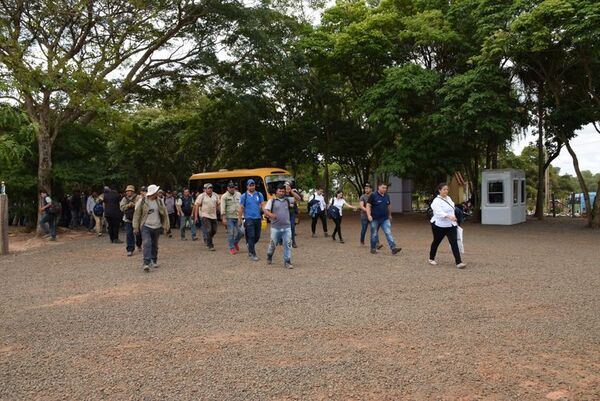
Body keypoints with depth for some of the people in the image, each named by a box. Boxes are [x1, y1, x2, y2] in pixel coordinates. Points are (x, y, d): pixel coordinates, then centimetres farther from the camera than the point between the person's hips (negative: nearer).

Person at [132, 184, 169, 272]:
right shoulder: (142, 201, -7)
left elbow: (164, 214, 10)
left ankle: (154, 261, 28)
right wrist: (136, 228, -4)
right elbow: (136, 214, -3)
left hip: (157, 227, 4)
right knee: (147, 244, -14)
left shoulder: (159, 201, 4)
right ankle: (146, 263, -16)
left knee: (155, 245, 13)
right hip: (145, 226, -4)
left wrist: (165, 226, 8)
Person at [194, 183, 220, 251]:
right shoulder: (201, 196, -6)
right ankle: (210, 245, -2)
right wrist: (196, 216, -10)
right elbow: (196, 206, -6)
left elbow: (217, 204, 19)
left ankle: (206, 239, 38)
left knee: (214, 231, 11)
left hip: (213, 216, 5)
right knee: (208, 231, -10)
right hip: (205, 215, -5)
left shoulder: (215, 195, 7)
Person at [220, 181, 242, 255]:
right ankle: (232, 248, 8)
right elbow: (223, 208, -6)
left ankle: (235, 242, 31)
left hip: (238, 217, 3)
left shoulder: (239, 195, 8)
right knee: (231, 233, -2)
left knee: (240, 232, 2)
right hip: (229, 217, -3)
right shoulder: (224, 196, -2)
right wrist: (223, 218, -14)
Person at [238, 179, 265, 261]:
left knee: (257, 236, 11)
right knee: (251, 236, -7)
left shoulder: (259, 194, 6)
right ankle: (253, 254, 0)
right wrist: (239, 219, 1)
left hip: (258, 218, 3)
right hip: (249, 219, -3)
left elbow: (263, 205, 5)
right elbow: (241, 208, 3)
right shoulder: (244, 196, 0)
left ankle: (250, 246, 37)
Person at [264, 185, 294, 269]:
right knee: (273, 243, 11)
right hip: (275, 227, -2)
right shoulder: (272, 200, 2)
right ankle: (269, 257, 37)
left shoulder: (287, 200, 11)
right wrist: (270, 215, -28)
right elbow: (266, 210, -6)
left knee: (288, 244, -3)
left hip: (287, 227, 2)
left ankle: (287, 261, 5)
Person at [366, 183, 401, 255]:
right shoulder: (373, 195, -7)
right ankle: (373, 248, 20)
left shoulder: (387, 196, 9)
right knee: (374, 235, 7)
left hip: (385, 219, 4)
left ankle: (393, 248, -14)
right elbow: (368, 205, -9)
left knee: (389, 233, -7)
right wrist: (369, 215, -20)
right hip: (375, 219, -4)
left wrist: (390, 215, 28)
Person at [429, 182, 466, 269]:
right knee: (436, 242, 12)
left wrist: (454, 219, 19)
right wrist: (449, 216, -49)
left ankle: (459, 262, -11)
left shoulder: (448, 198, 7)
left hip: (450, 225, 6)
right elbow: (439, 212, -33)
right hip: (439, 226, -5)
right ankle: (431, 259, 33)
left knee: (454, 242, -7)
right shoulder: (436, 201, -18)